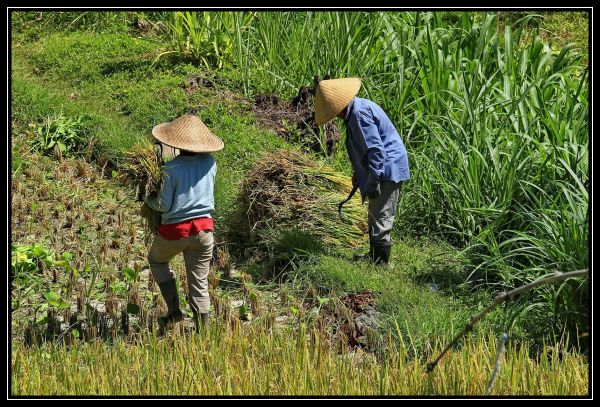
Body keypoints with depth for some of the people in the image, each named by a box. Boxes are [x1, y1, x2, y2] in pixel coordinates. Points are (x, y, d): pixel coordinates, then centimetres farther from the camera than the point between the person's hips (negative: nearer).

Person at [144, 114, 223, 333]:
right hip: (204, 229, 3)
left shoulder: (172, 169, -17)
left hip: (175, 230, -3)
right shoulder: (210, 163, -3)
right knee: (199, 283, 11)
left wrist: (148, 199, 6)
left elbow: (163, 205, -12)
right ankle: (201, 331, 11)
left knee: (157, 261, 27)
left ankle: (174, 309, 19)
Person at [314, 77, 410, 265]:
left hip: (386, 171, -11)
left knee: (380, 218, -7)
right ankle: (374, 255, 34)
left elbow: (375, 149, -26)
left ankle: (381, 262, -1)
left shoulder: (360, 114, -21)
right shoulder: (357, 109, 12)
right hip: (387, 170, 11)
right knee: (376, 216, 21)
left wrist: (372, 182, -24)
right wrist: (359, 173, 25)